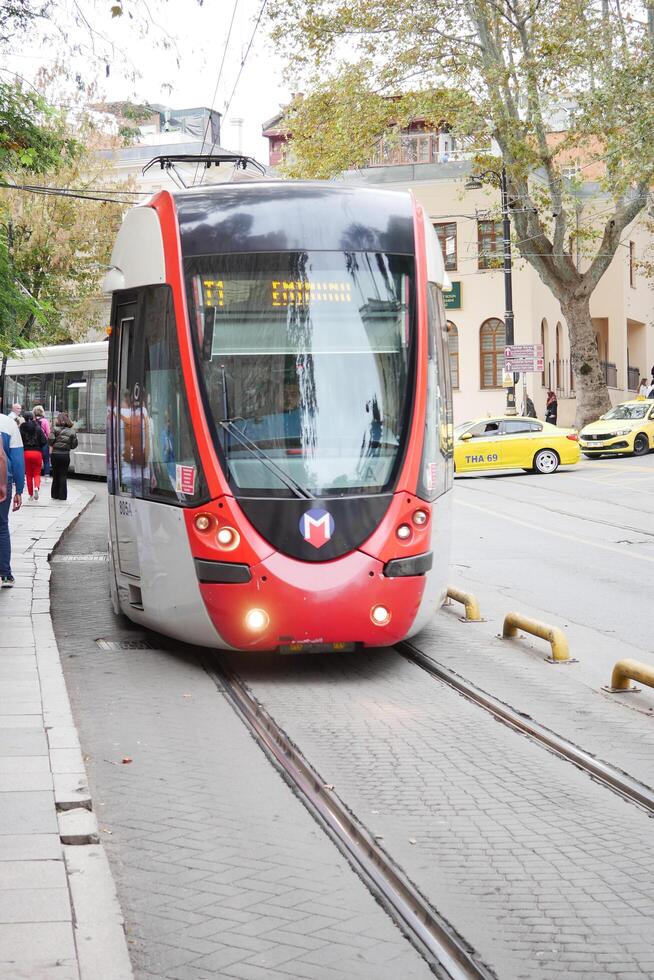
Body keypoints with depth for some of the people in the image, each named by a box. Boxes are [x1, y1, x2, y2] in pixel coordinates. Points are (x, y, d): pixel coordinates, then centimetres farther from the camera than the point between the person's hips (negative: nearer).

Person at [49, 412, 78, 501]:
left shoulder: (55, 428, -6)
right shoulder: (71, 431, 0)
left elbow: (50, 440, -15)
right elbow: (74, 445, 0)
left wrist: (54, 445, 5)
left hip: (55, 454, 0)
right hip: (65, 455, 0)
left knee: (55, 474, 13)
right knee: (63, 475, 7)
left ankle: (55, 494, 16)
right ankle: (62, 496, 4)